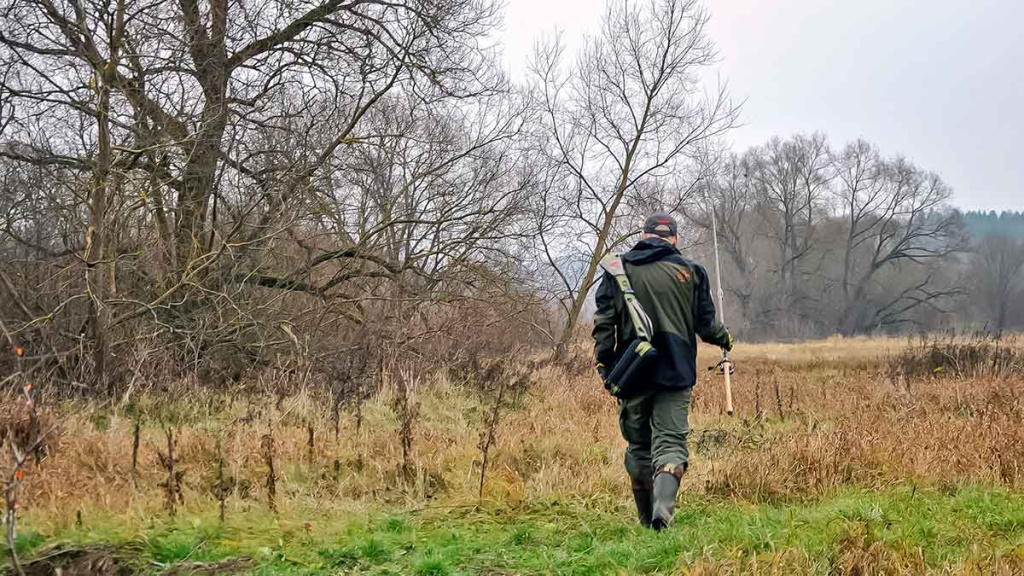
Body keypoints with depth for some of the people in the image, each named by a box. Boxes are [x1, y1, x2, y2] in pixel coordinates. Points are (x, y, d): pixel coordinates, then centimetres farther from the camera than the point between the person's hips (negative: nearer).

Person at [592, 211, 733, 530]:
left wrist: (604, 366, 6)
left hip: (632, 372, 1)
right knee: (670, 441, -3)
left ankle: (648, 518, 19)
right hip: (676, 372, -1)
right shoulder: (690, 271, 4)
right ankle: (663, 508, -27)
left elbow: (604, 323, 2)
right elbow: (705, 324, 6)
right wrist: (724, 338, 27)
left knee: (638, 445, 14)